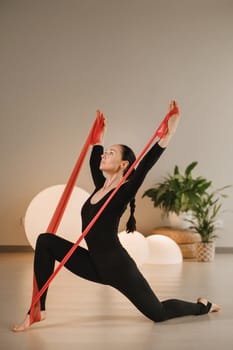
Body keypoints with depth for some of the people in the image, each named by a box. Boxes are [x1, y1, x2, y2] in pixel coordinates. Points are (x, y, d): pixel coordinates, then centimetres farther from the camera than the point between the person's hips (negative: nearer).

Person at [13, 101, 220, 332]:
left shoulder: (124, 191, -14)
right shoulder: (100, 186, 5)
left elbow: (146, 164, -27)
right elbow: (94, 160, 20)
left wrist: (169, 132, -34)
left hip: (118, 267, -7)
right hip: (95, 265, 7)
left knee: (158, 313, 5)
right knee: (45, 241, -7)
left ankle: (202, 306, 37)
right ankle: (38, 309, -4)